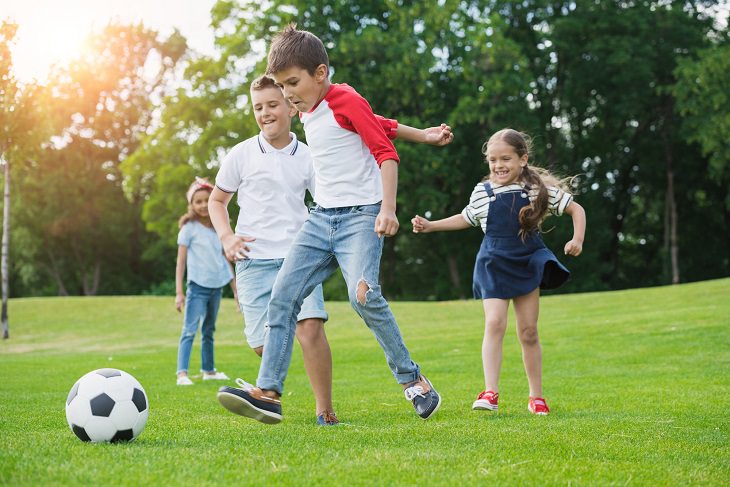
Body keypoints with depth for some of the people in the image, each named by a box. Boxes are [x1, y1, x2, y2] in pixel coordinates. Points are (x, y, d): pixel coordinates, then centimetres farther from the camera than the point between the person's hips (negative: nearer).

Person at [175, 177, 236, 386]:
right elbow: (181, 261, -6)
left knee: (209, 331, 16)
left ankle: (209, 370, 25)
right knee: (190, 330, -13)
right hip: (198, 286, -6)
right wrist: (179, 292, -11)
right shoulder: (189, 228, -5)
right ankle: (182, 373, -18)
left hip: (217, 286, 6)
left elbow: (225, 259, 16)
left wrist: (236, 288, 15)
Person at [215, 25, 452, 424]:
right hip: (321, 217, 8)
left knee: (363, 294, -25)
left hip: (361, 214, -8)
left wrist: (388, 208, -24)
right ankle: (268, 393, -8)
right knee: (283, 295, -6)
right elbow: (378, 121, 25)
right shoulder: (307, 112, 15)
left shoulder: (347, 100, -9)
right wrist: (420, 135, 26)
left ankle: (412, 380, -9)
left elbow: (385, 151, -12)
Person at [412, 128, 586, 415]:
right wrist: (430, 226, 15)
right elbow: (466, 219, 21)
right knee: (494, 323, -16)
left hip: (528, 263, 0)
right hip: (494, 265, 0)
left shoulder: (541, 189, -4)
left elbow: (576, 209, 4)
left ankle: (536, 397, 14)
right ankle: (490, 392, -18)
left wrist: (577, 239, -11)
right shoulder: (482, 192, 2)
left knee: (528, 331, 4)